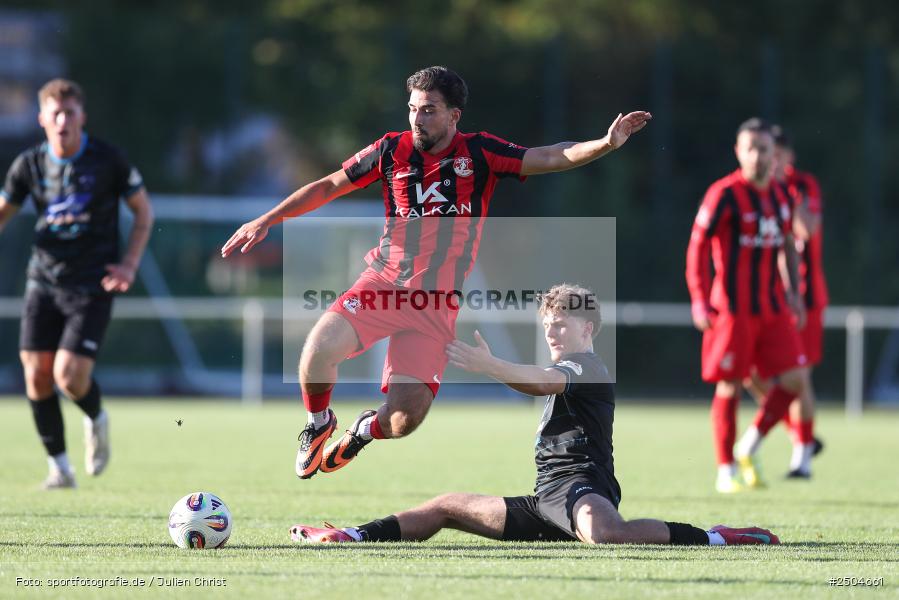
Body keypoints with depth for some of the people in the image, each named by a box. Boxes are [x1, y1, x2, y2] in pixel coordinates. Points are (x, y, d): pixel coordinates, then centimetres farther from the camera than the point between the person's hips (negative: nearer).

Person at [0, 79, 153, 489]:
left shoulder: (108, 161, -7)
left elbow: (143, 212, 4)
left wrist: (129, 265, -6)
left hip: (91, 286, -3)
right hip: (43, 281, 3)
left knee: (70, 376, -15)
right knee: (36, 375, -3)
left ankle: (96, 418, 20)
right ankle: (59, 466, 12)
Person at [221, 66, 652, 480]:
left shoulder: (479, 153, 0)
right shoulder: (393, 150, 4)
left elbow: (550, 159, -7)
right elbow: (330, 186, 13)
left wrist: (606, 144, -24)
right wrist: (267, 220, 11)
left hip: (438, 304, -1)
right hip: (385, 285, 1)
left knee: (405, 418, -12)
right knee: (320, 347, -28)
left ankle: (367, 430, 27)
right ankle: (318, 423, 5)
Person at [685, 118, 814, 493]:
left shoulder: (779, 195, 11)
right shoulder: (724, 194, -9)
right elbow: (697, 247, -9)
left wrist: (792, 294, 17)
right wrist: (699, 302, -14)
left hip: (773, 307, 6)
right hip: (733, 308, -6)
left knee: (795, 380, -3)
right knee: (730, 388, -1)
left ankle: (748, 448, 13)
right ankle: (726, 472, 8)